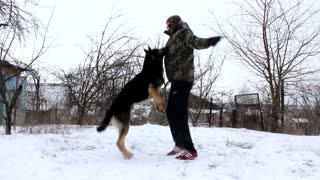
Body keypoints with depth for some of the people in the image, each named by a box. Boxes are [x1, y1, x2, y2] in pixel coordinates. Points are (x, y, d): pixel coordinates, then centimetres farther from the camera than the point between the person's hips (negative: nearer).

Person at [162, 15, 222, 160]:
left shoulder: (183, 32, -9)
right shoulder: (176, 37, 21)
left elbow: (196, 42, -27)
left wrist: (208, 42, -46)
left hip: (182, 79, -10)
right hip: (177, 79, 10)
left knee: (179, 115, -11)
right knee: (171, 112, 16)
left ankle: (190, 150, -3)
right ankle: (180, 144, 28)